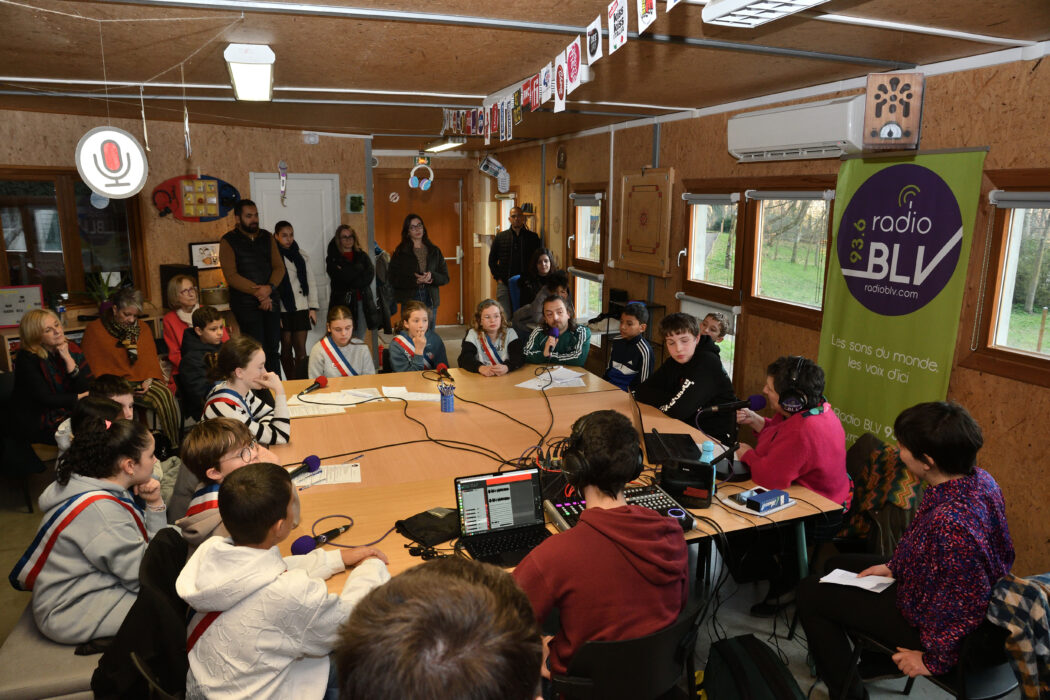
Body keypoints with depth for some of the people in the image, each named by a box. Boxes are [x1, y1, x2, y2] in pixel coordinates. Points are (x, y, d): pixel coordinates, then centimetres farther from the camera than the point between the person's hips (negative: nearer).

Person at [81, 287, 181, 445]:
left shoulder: (143, 328, 13)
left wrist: (148, 381, -4)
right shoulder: (94, 330, 2)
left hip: (142, 380, 3)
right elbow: (93, 365, 0)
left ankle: (174, 445, -23)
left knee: (164, 394, -27)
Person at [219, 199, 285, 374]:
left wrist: (269, 287, -13)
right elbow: (231, 276, -10)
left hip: (271, 300, 4)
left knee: (274, 349, 6)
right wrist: (257, 291, -17)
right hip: (246, 304, -4)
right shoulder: (228, 241, -1)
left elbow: (279, 267, 6)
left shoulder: (267, 237, 13)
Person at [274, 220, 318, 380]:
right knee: (286, 348, 6)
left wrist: (313, 307, 6)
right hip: (283, 310, -2)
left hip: (301, 308, 2)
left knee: (301, 349, -4)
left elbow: (311, 283, 12)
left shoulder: (301, 256, 10)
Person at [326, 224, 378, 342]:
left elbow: (370, 275, -2)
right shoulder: (333, 259, 3)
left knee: (360, 339, 6)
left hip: (362, 301, 4)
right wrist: (358, 267, -8)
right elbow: (342, 278, -12)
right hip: (343, 302, -3)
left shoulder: (362, 255, 14)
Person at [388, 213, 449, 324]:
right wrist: (415, 281, -15)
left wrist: (432, 276, -12)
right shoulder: (400, 253, 3)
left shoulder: (434, 251, 11)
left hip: (431, 300, 2)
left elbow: (445, 278, 9)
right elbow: (393, 279, -3)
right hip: (409, 301, -2)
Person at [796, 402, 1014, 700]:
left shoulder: (951, 522, -41)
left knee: (810, 592, 2)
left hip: (931, 625, -9)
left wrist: (934, 660, -18)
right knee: (837, 566, 25)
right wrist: (894, 566, 7)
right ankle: (880, 659, 39)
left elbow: (966, 609, -32)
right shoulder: (978, 478, -12)